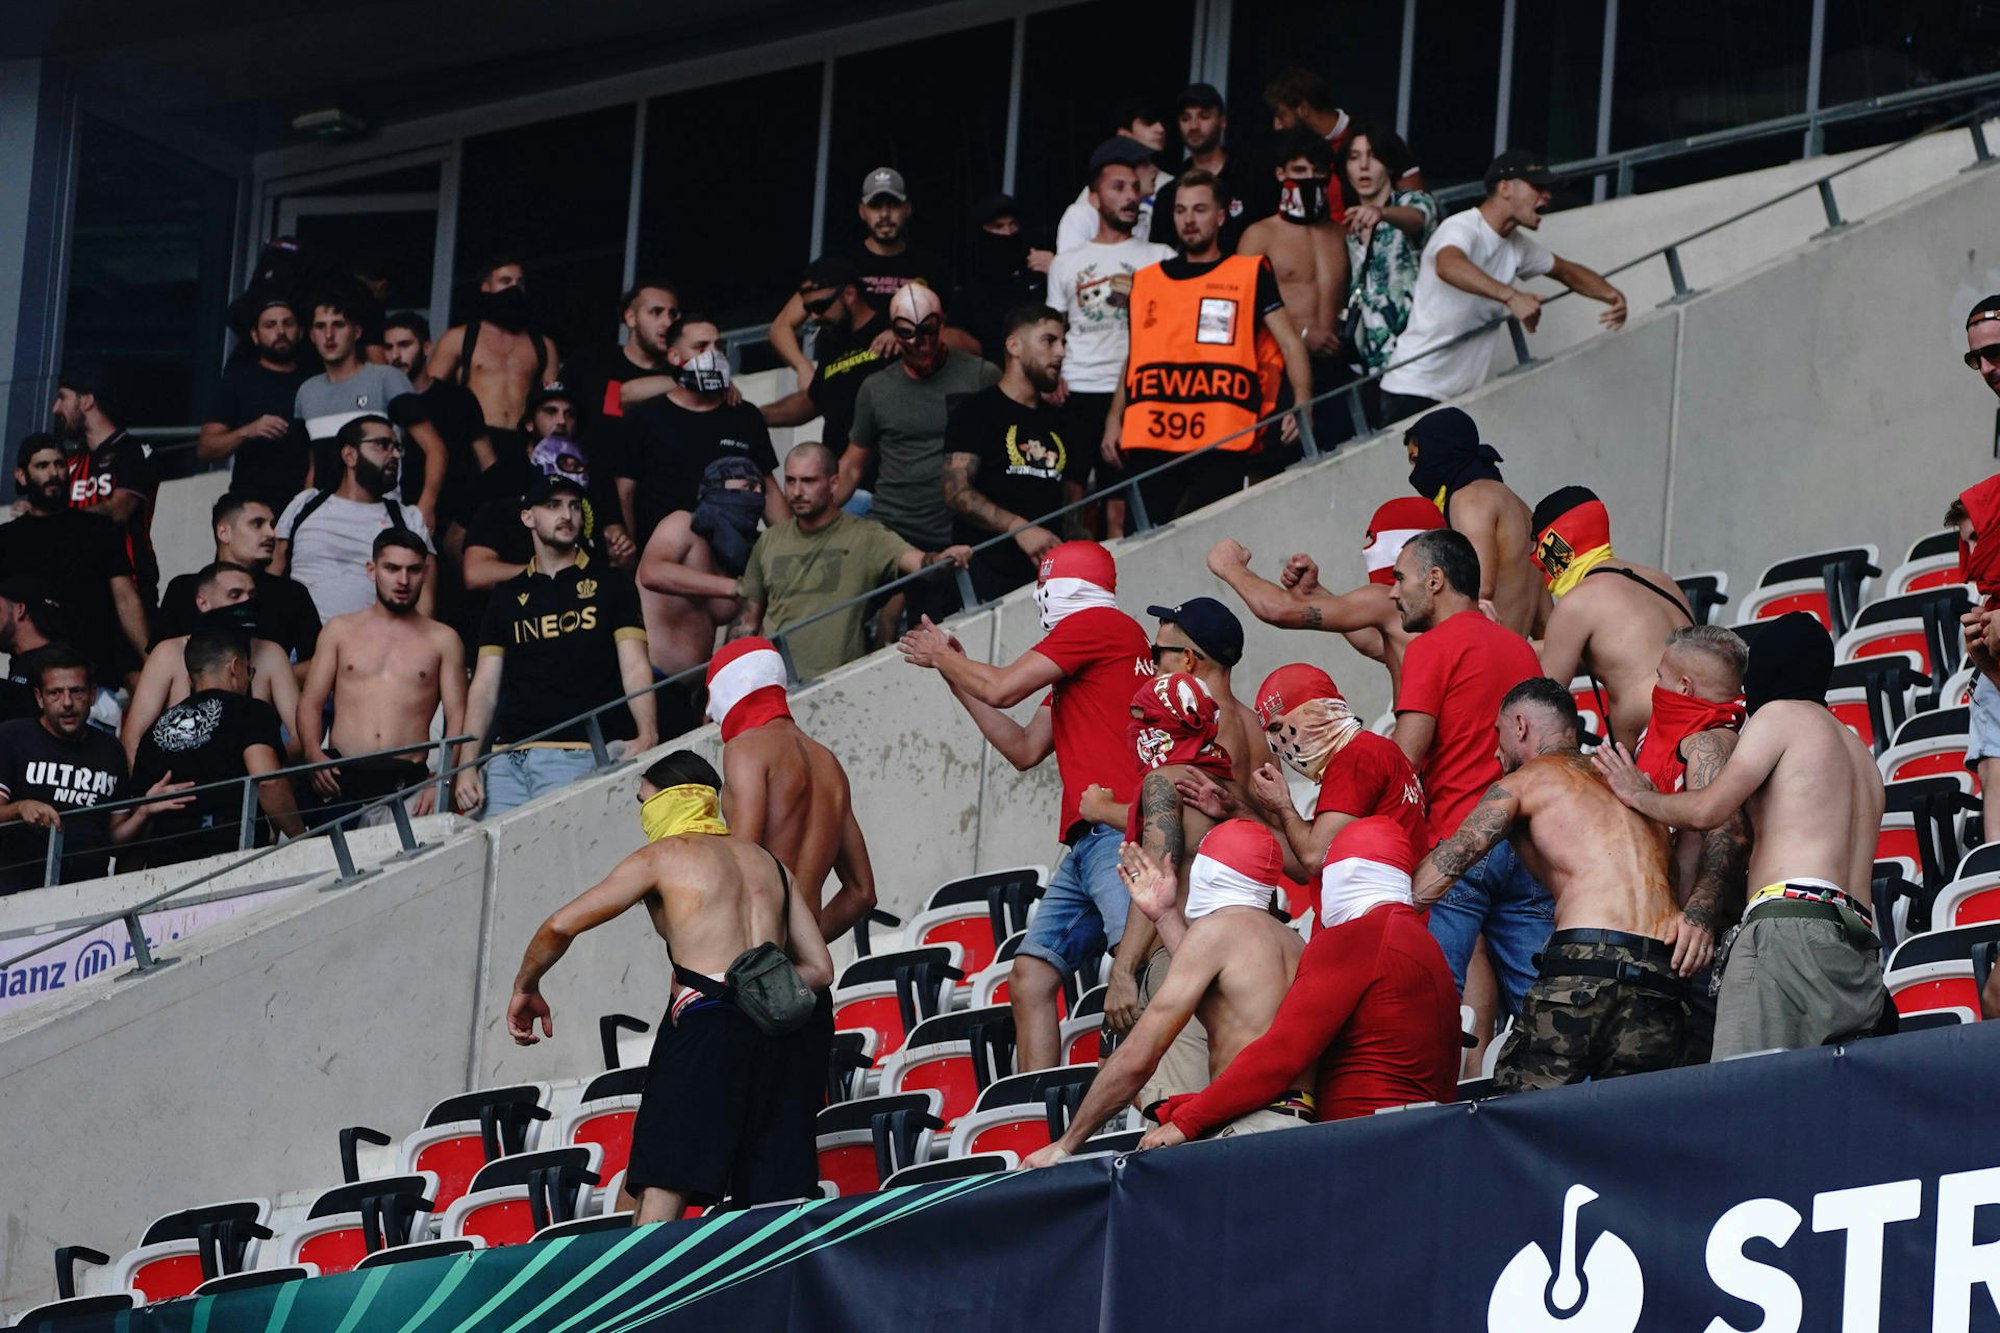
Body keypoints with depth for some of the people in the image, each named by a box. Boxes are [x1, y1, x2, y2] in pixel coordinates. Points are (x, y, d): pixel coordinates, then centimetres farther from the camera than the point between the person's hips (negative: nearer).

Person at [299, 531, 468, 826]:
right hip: (342, 780, 1)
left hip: (406, 784, -1)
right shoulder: (340, 630, 17)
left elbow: (457, 716, 6)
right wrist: (313, 753, -8)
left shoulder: (442, 640, 14)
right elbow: (310, 703, 13)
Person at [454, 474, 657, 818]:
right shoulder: (507, 597, 19)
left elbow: (635, 668, 1)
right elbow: (485, 686, 15)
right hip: (507, 756, 3)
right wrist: (466, 765, 3)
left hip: (575, 754, -3)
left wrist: (647, 735, -18)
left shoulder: (610, 585, 11)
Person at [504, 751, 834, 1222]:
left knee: (662, 1195, -10)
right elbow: (819, 968, 19)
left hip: (707, 1025, -5)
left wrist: (525, 988, 21)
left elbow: (561, 926, 6)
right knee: (780, 1208, 4)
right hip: (778, 1032, 5)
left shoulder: (662, 856, 9)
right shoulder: (766, 861, 24)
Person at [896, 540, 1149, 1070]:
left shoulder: (1096, 624, -1)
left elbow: (1001, 688, -4)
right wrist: (955, 671, 34)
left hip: (1118, 832, -10)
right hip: (1086, 843, 10)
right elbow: (1025, 748, 31)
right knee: (1030, 978, 3)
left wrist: (942, 657, 16)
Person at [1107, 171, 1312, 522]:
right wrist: (1115, 418, 14)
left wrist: (1302, 404, -11)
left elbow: (1289, 343, 3)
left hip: (1222, 441, -3)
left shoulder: (1250, 274, 8)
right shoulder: (1147, 280, 18)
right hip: (1150, 442, 3)